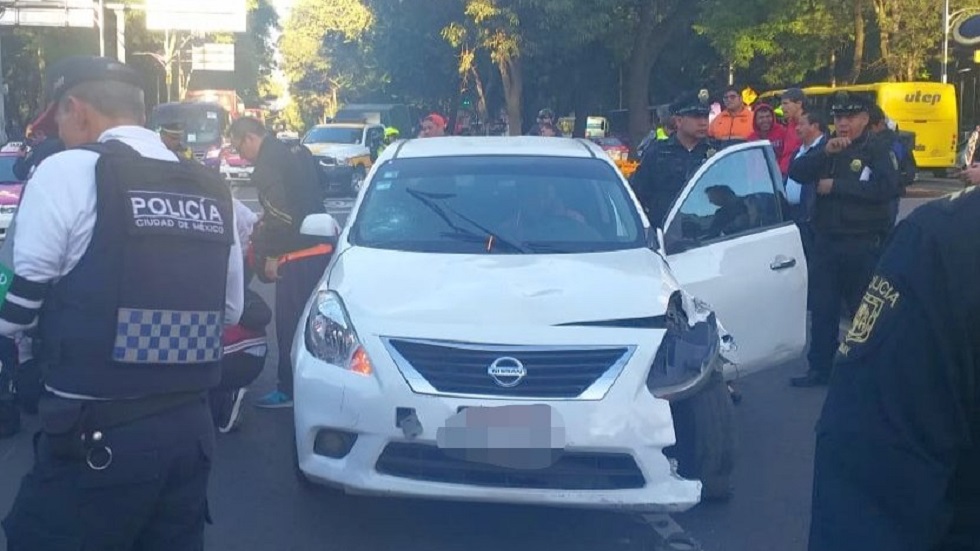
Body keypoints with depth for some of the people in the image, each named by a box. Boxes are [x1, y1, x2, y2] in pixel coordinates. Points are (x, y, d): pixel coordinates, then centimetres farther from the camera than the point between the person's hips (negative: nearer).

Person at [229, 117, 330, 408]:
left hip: (297, 256, -9)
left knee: (290, 324, -1)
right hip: (321, 249, 9)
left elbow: (279, 213, -20)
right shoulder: (297, 152, 15)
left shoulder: (268, 164, -12)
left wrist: (272, 255, -9)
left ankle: (289, 390, 6)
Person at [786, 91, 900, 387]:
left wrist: (836, 186, -17)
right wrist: (825, 152, -16)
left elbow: (888, 188, -21)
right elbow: (795, 173, 0)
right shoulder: (827, 149, 13)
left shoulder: (878, 151, -4)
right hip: (825, 241, 5)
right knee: (822, 307, 8)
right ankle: (820, 367, 17)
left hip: (864, 244, -5)